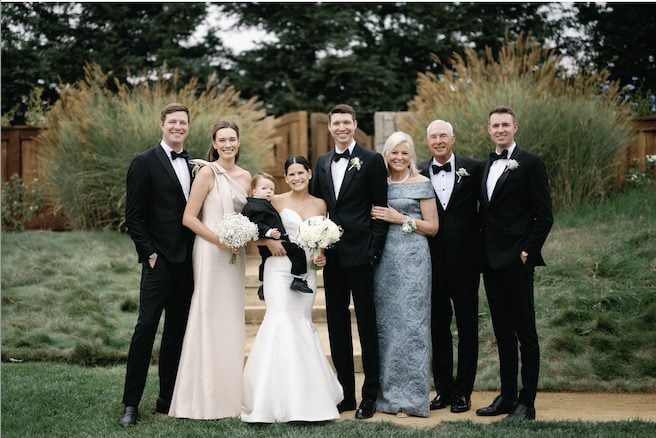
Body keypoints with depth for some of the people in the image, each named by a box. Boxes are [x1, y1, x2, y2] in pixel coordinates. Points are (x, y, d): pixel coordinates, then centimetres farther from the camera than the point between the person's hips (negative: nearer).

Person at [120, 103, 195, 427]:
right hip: (160, 259, -6)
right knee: (146, 325, -8)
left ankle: (168, 399, 17)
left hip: (188, 260, 6)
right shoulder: (145, 163, -3)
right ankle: (131, 403, -3)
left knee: (177, 330, 9)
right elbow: (133, 216, -6)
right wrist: (148, 252, -12)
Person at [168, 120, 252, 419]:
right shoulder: (208, 173, -7)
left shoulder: (245, 176, 11)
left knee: (232, 320, 10)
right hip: (211, 252, -6)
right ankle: (204, 398, 3)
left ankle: (228, 394, 19)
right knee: (209, 318, -4)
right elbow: (189, 218, -10)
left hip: (236, 254, 6)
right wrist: (220, 240, -17)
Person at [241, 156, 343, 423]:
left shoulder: (320, 205, 11)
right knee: (280, 321, -14)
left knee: (302, 324, 5)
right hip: (280, 268, -3)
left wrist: (323, 256, 0)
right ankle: (276, 401, -11)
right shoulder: (277, 201, 2)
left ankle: (305, 397, 12)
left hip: (307, 271, 3)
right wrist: (268, 240, -13)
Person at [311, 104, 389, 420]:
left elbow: (380, 209, -5)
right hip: (331, 254, 6)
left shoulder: (372, 161, -3)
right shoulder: (322, 163, 13)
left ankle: (369, 396, 8)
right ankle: (345, 392, 18)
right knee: (336, 324, 9)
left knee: (366, 323, 1)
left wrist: (374, 250, -11)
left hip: (359, 253, -6)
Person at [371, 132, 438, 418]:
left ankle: (410, 397, 0)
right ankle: (387, 393, 14)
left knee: (409, 322, -6)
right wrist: (376, 218, 1)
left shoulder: (421, 183, 1)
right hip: (384, 257, 5)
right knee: (385, 323, 6)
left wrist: (400, 218, -9)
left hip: (412, 258, -5)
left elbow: (432, 227, -2)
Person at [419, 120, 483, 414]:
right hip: (433, 262, 2)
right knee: (438, 327, 10)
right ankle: (443, 389, 21)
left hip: (464, 260, -2)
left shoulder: (474, 169, -2)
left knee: (467, 327, 7)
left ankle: (463, 391, 17)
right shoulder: (419, 174, 2)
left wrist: (483, 244, -1)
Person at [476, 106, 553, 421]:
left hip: (516, 261, -7)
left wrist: (527, 252, -13)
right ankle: (506, 396, 20)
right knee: (502, 333, 12)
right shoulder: (485, 166, 14)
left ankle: (527, 403, 4)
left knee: (525, 333, -1)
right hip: (491, 261, 7)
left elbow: (544, 216, -8)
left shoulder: (530, 164, -5)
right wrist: (482, 253, 10)